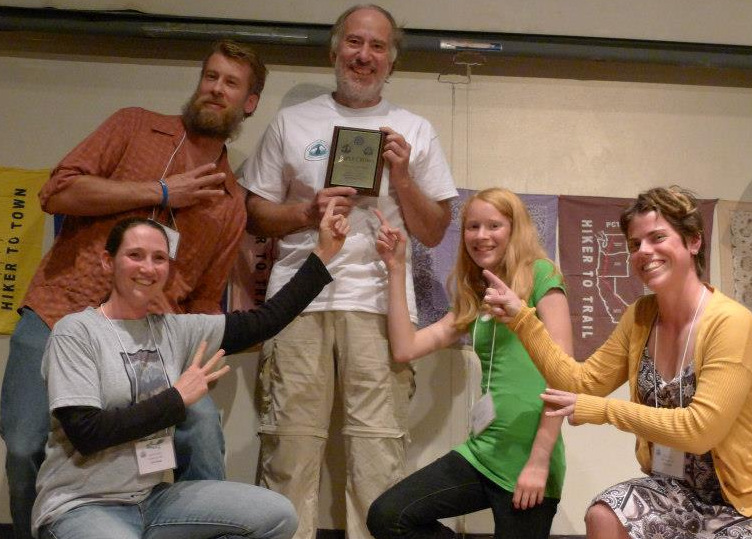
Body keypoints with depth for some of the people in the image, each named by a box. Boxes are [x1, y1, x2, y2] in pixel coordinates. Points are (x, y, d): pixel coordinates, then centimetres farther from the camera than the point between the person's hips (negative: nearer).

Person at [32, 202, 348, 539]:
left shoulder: (174, 330, 7)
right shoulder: (76, 331, -9)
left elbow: (264, 321, 5)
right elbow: (85, 433, -19)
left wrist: (321, 255, 5)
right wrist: (177, 399, -13)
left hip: (151, 498, 7)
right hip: (80, 507, -7)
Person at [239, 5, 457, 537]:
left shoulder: (415, 131, 15)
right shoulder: (292, 122, 14)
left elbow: (434, 233, 12)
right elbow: (255, 213, 12)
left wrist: (400, 175, -2)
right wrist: (306, 213, -6)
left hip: (380, 301, 0)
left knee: (380, 446, -5)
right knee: (291, 441, -2)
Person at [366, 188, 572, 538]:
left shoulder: (540, 275, -4)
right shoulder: (474, 300, 14)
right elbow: (404, 349, 7)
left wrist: (539, 462, -15)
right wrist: (396, 268, 6)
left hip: (527, 461, -6)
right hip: (482, 453, 6)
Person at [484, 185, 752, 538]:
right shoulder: (641, 316, 3)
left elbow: (699, 429, -25)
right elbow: (583, 381, 4)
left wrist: (602, 410, -18)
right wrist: (520, 318, -3)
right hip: (673, 487, 6)